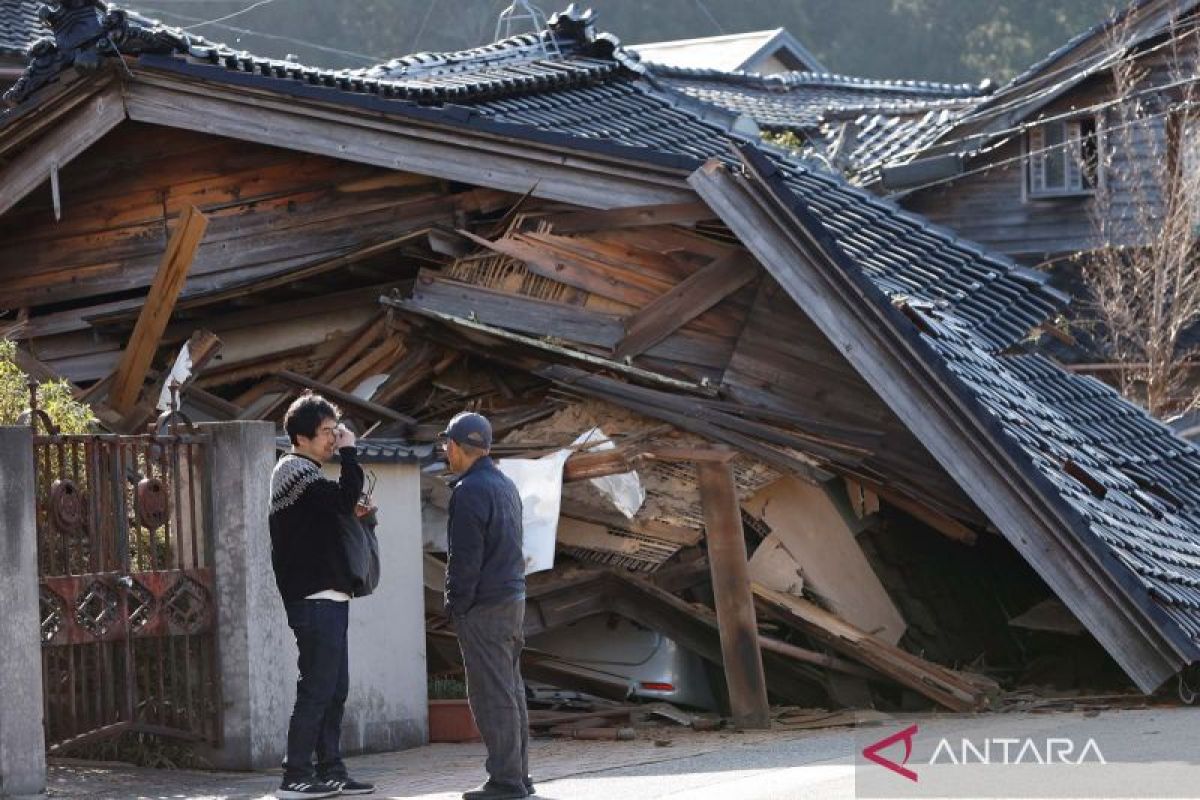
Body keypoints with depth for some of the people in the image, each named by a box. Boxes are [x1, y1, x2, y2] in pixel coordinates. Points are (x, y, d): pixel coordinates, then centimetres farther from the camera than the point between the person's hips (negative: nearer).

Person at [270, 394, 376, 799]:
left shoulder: (303, 473, 20)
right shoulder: (296, 472, -11)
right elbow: (344, 498, -24)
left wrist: (354, 511, 6)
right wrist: (349, 452, -13)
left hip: (326, 598, 10)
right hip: (315, 600, -10)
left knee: (334, 690, 11)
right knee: (317, 690, -9)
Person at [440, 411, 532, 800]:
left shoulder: (470, 490, -14)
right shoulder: (505, 484, 16)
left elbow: (465, 557, -18)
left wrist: (457, 605, -10)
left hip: (484, 607, -9)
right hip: (513, 598, 9)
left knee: (492, 695, -8)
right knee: (511, 690, 13)